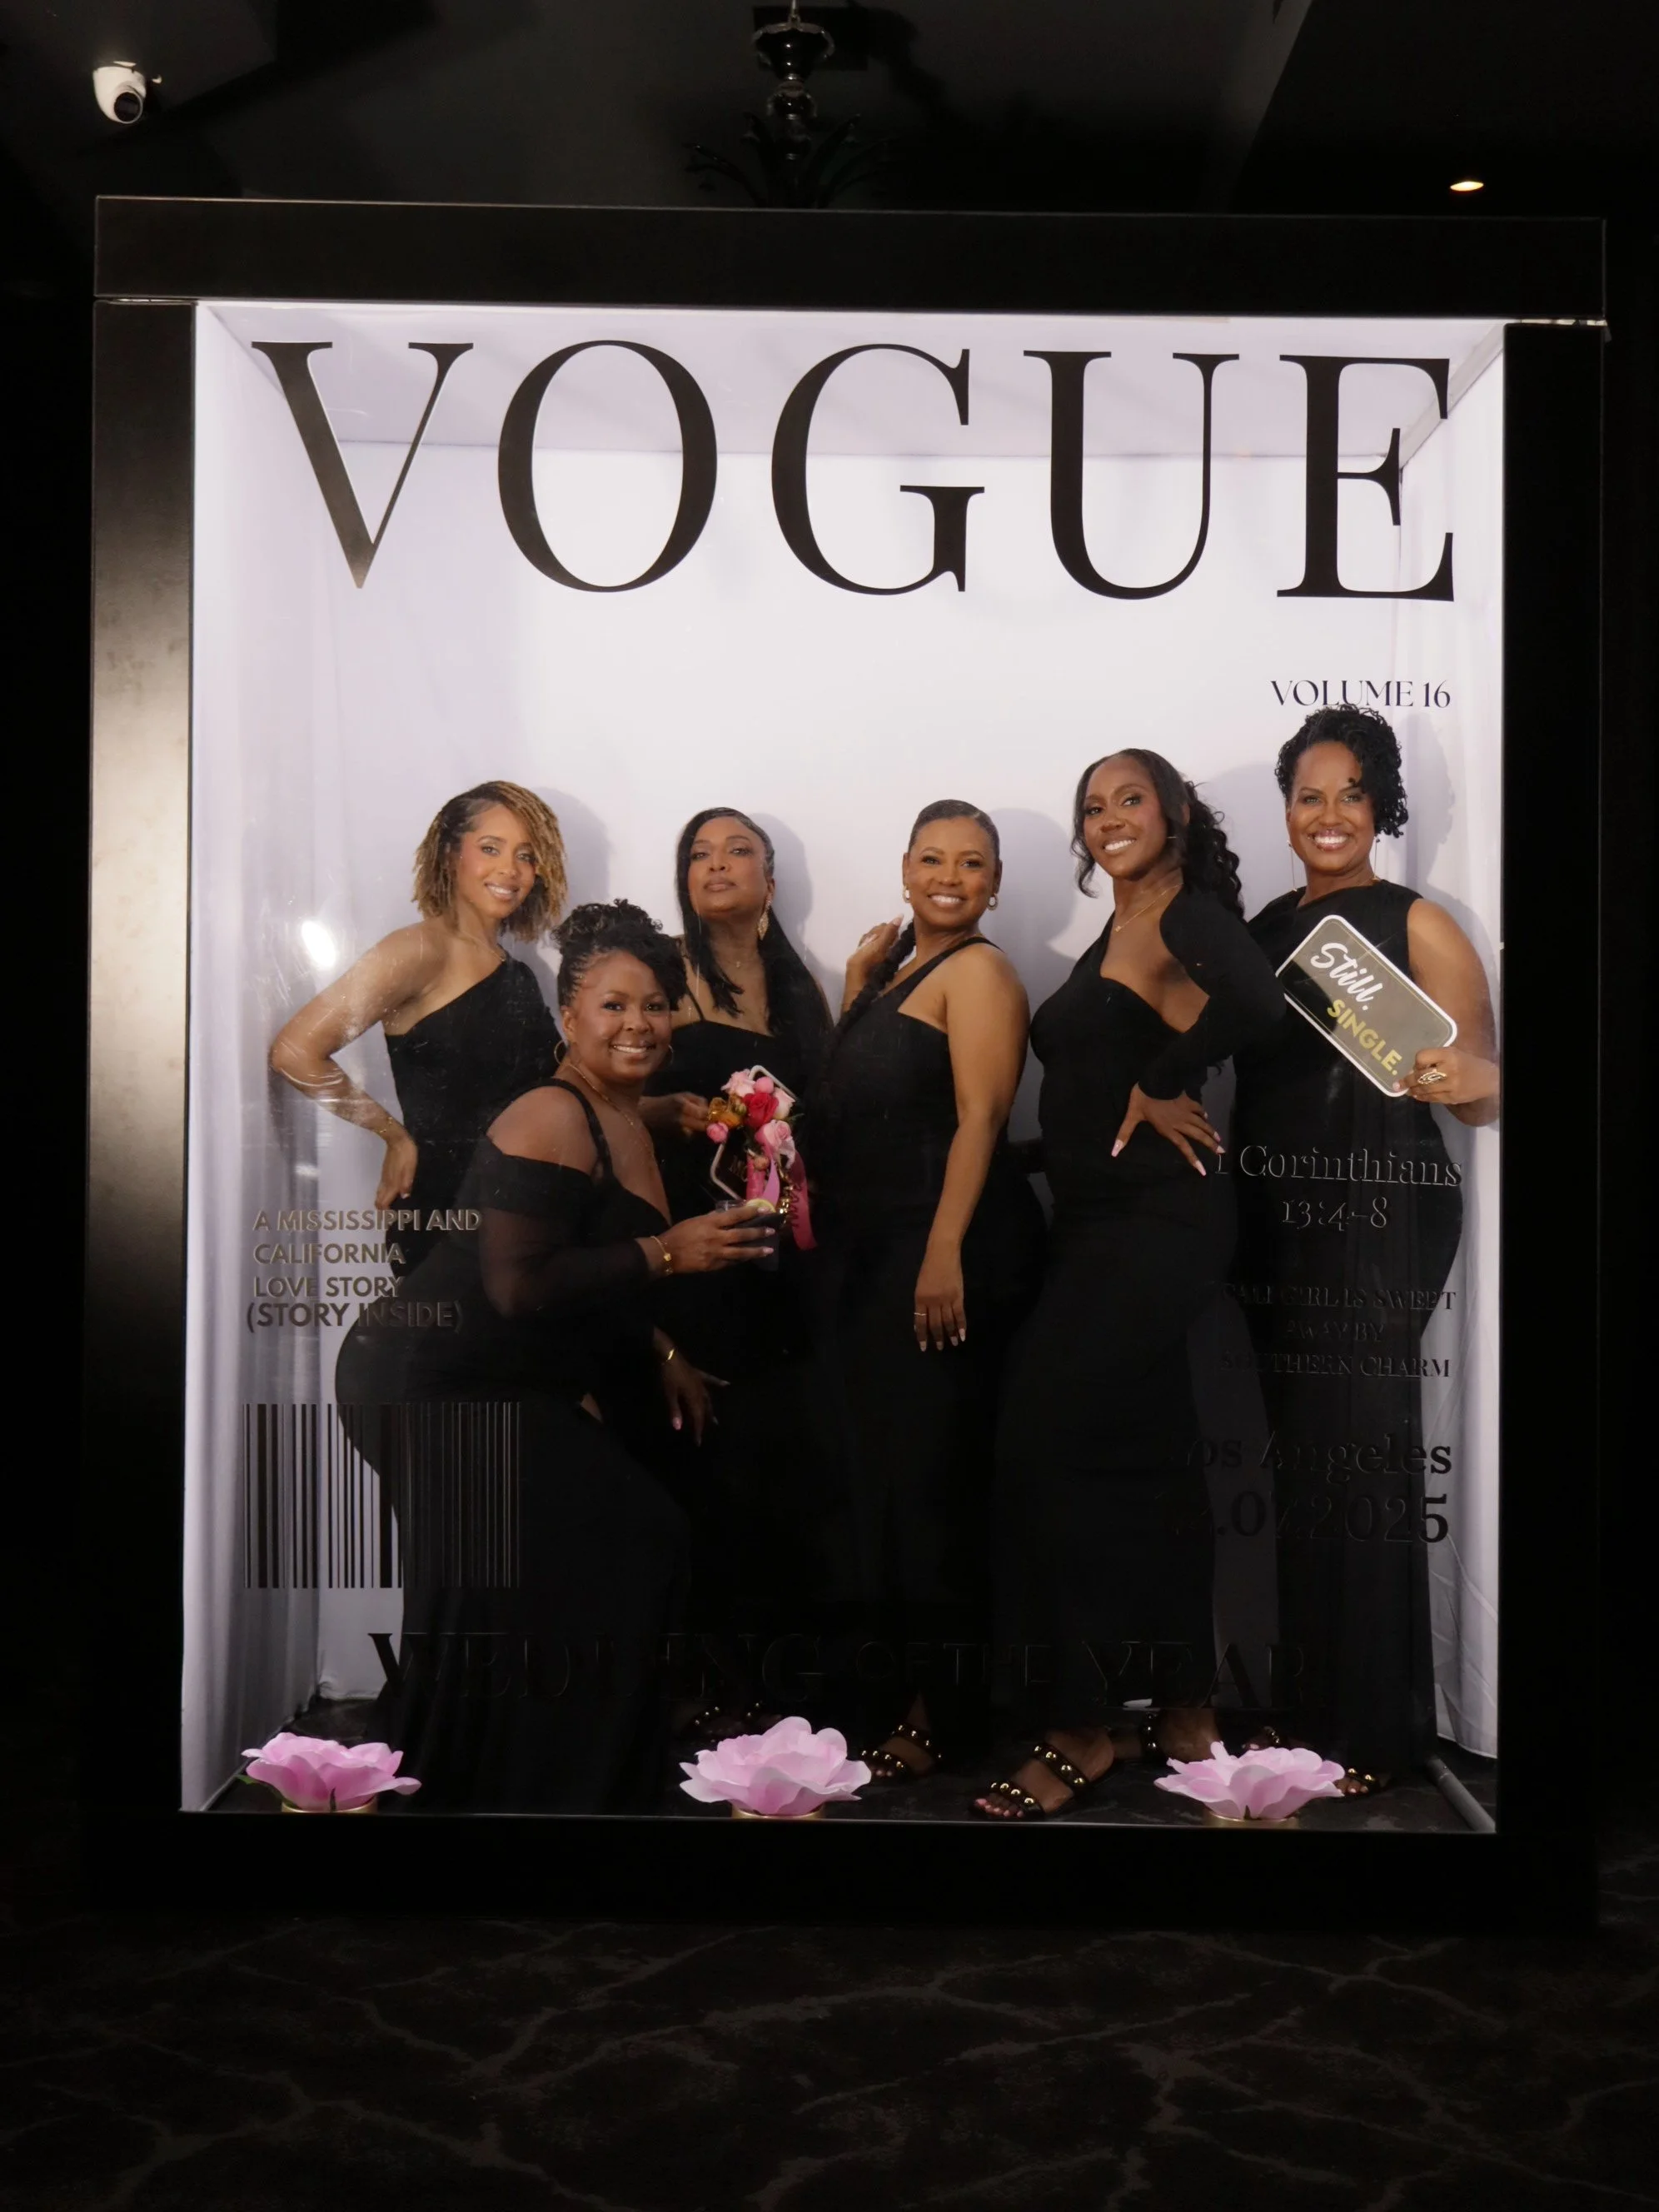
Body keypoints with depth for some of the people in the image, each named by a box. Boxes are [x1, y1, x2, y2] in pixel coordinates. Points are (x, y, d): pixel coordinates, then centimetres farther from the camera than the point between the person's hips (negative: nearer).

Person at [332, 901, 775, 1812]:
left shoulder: (627, 1123, 12)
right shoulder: (552, 1121, -19)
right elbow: (517, 1286, -26)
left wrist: (661, 1356, 11)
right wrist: (667, 1251, -22)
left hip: (515, 1385, 10)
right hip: (435, 1388, -10)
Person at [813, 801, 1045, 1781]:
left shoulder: (978, 971, -8)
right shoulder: (891, 962, 17)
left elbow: (980, 1115, -18)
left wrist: (945, 1256, -24)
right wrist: (858, 985, 9)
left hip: (947, 1243, -8)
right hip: (871, 1244, 9)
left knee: (927, 1465, -4)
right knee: (881, 1457, 13)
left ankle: (939, 1708, 8)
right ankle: (890, 1675, 25)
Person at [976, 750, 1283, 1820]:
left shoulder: (1193, 916, -10)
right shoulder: (1113, 938, 18)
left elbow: (1255, 999, -31)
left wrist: (1162, 1090, -20)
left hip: (1156, 1221, -9)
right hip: (1102, 1222, 9)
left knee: (1048, 1445, -12)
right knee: (1145, 1463, 13)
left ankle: (1078, 1728, -1)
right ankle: (1186, 1711, 24)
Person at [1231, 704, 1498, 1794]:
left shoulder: (1417, 924, -3)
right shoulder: (1265, 928, 14)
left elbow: (1483, 1085, -9)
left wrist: (1470, 1078, -31)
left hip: (1379, 1215, -5)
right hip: (1276, 1221, 6)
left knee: (1360, 1457, -5)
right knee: (1298, 1457, 9)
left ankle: (1372, 1730, 5)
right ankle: (1306, 1702, 21)